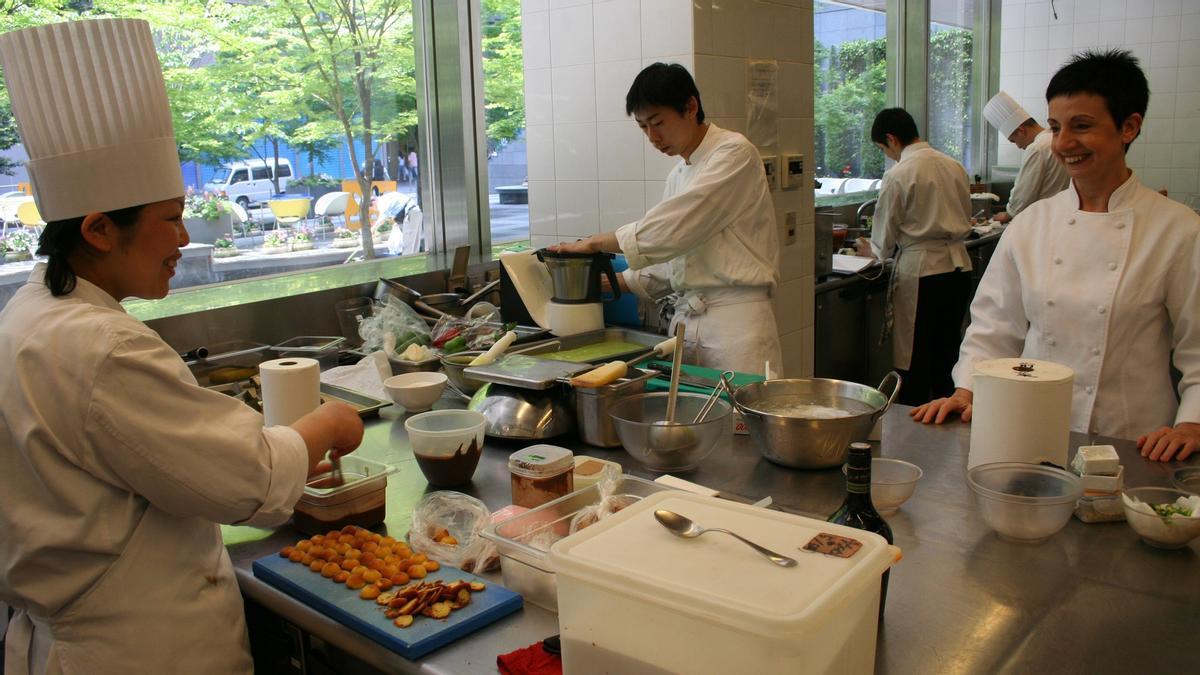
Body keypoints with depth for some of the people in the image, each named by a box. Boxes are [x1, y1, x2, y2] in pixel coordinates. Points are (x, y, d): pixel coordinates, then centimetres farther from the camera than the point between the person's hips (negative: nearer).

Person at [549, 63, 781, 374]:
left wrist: (595, 242, -11)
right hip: (686, 317, 7)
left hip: (735, 316, -7)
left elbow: (675, 230, -19)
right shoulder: (678, 175, 15)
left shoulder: (735, 153, -9)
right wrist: (611, 282, 8)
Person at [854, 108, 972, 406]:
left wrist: (872, 250, 17)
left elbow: (885, 238, -4)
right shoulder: (954, 166, 8)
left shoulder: (898, 175, -11)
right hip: (959, 265, 7)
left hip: (920, 271, -6)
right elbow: (965, 220, 16)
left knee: (913, 362, 4)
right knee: (947, 355, 16)